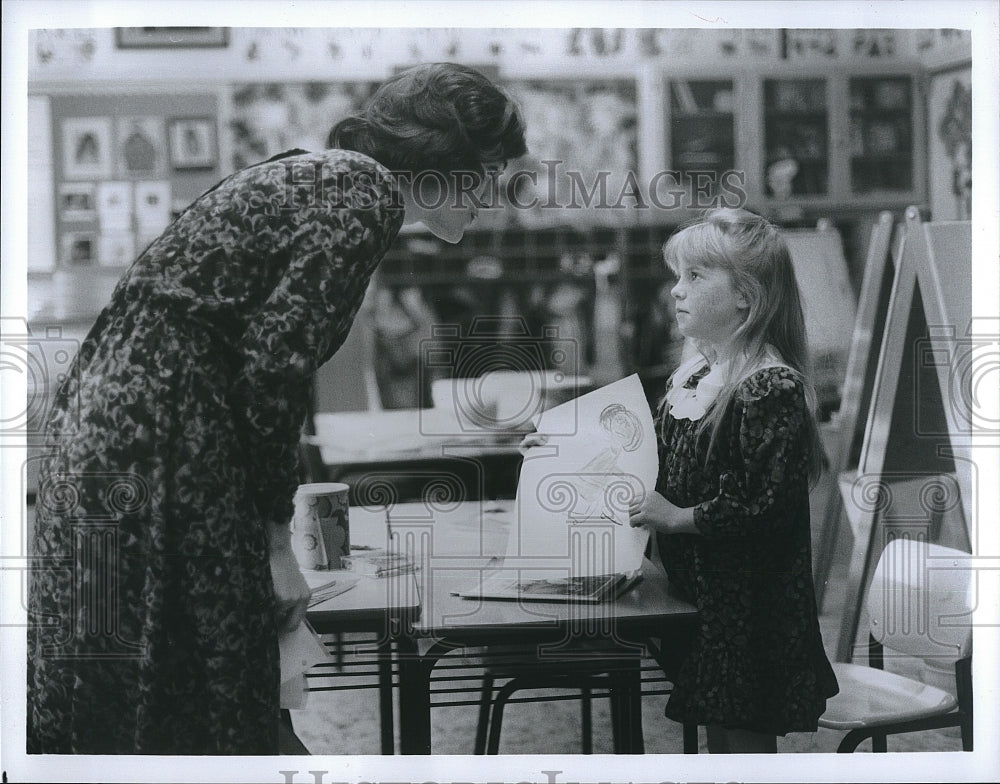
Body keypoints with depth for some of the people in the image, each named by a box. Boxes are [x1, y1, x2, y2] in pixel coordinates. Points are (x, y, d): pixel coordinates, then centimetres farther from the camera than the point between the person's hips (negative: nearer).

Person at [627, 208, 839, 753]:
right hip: (694, 586, 9)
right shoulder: (690, 375, 9)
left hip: (751, 601, -9)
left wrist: (680, 518, -19)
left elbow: (766, 503, -24)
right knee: (714, 728, 18)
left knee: (747, 734, 2)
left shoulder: (773, 387, -19)